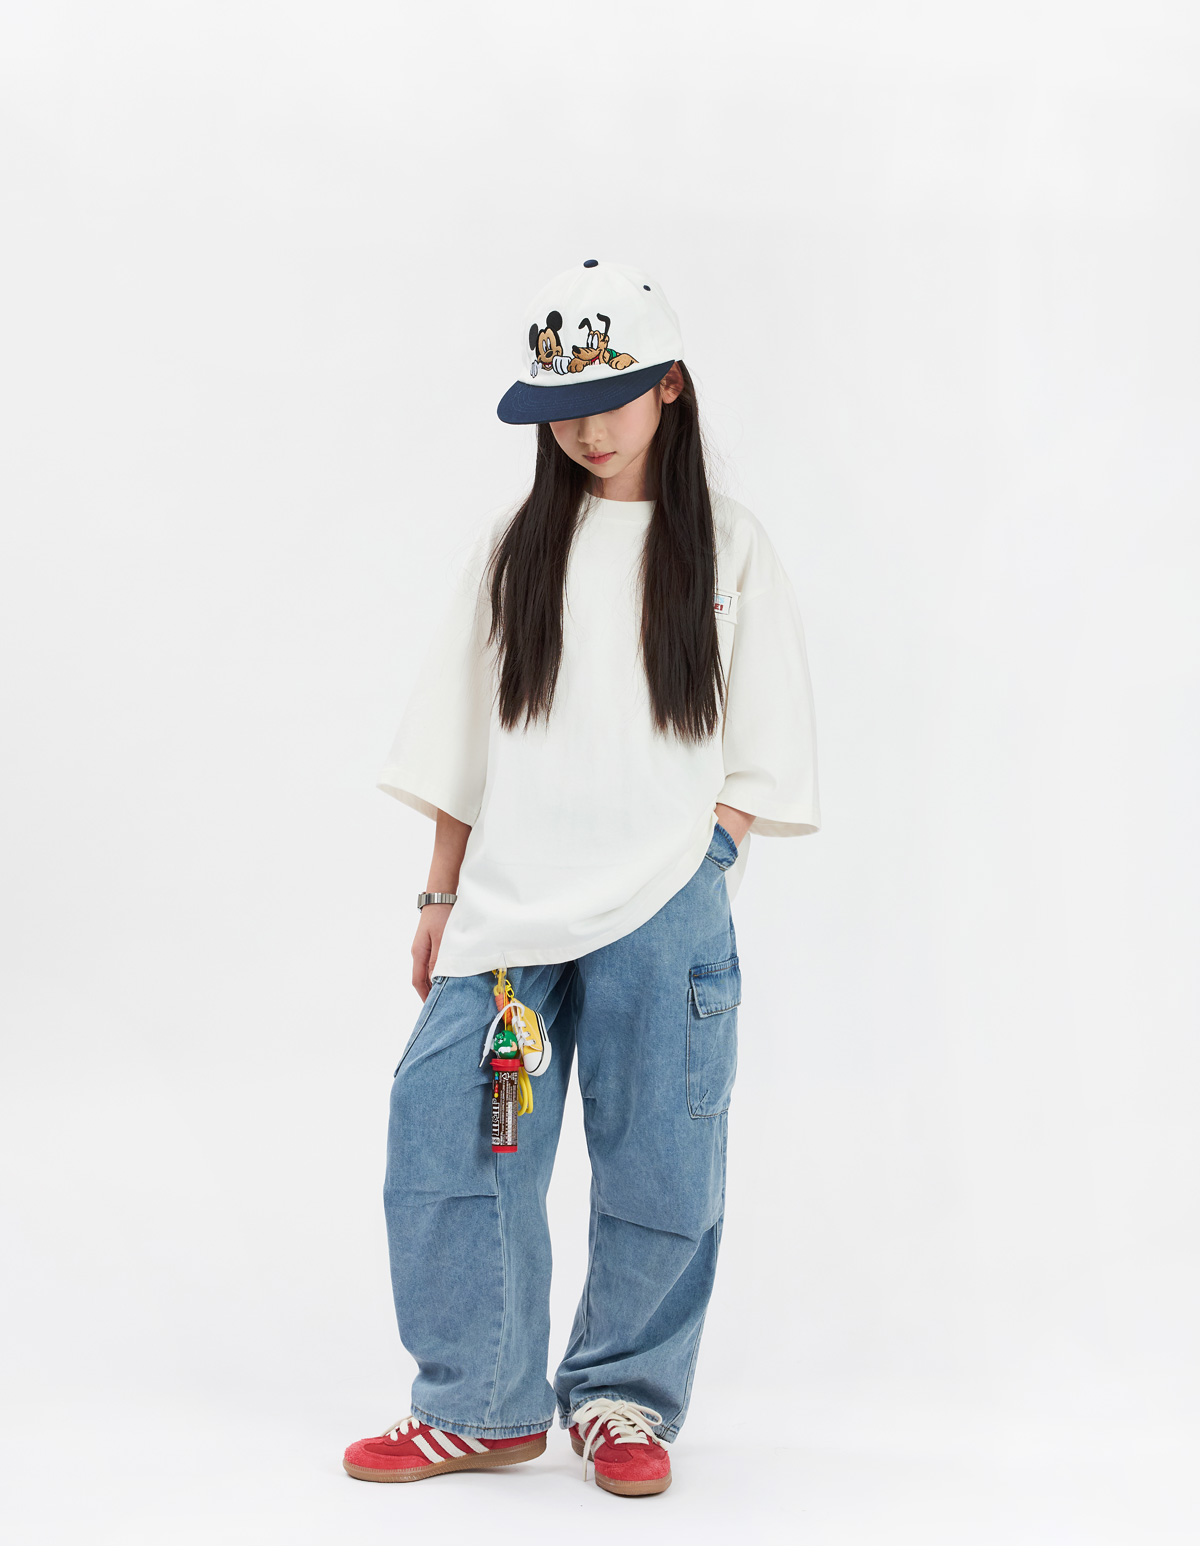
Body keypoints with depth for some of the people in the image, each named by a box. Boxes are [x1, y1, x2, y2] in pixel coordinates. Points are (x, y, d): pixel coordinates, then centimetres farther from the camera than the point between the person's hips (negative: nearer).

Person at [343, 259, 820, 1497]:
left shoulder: (727, 550, 6)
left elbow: (757, 755, 4)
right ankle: (482, 1408, 9)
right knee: (445, 1138, -4)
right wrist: (441, 896, 9)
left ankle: (623, 1398, 19)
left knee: (656, 1163, 1)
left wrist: (701, 869, -8)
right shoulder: (512, 550, 13)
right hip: (510, 905, 2)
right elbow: (462, 745, 14)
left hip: (663, 913, -2)